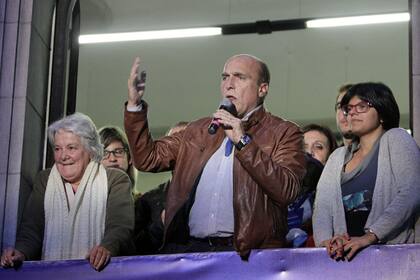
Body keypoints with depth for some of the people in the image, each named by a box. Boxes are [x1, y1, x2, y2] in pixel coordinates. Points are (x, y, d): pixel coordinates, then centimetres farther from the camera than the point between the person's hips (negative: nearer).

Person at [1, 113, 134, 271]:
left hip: (97, 271, 0)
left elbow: (121, 227, -6)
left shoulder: (116, 181, 8)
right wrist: (21, 253, -12)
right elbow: (31, 230, 11)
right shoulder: (44, 181, 18)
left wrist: (107, 248, -28)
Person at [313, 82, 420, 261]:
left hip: (390, 249, -4)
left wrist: (370, 236, -18)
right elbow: (322, 206, 9)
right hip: (345, 253, 4)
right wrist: (325, 240, -12)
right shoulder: (338, 157, 22)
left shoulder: (396, 139, 7)